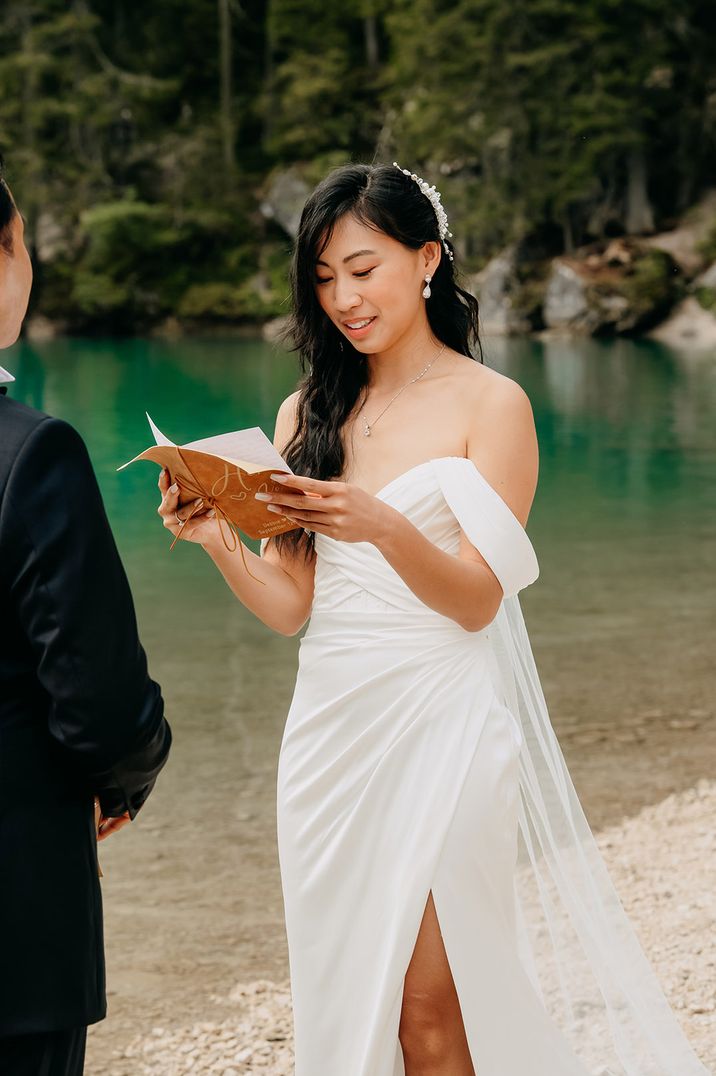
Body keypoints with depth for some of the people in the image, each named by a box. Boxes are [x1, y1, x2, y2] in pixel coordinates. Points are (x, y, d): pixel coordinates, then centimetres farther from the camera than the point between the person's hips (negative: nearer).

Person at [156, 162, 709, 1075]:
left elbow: (478, 599, -10)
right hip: (332, 723, 5)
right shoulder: (307, 413, 10)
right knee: (342, 994, 9)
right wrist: (216, 542, -14)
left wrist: (383, 526, -28)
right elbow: (290, 607, 5)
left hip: (441, 719, -4)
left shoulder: (491, 403, -3)